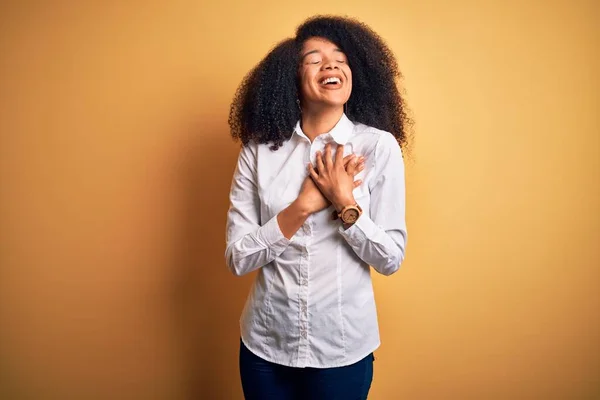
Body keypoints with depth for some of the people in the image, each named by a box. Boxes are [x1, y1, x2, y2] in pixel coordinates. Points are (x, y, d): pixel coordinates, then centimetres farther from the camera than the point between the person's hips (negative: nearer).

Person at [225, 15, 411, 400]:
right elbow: (238, 257, -9)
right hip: (265, 343, 2)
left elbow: (391, 258, -7)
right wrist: (305, 204, -19)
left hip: (344, 346, -1)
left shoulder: (380, 146, -10)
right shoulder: (259, 149, -7)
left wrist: (345, 204, -21)